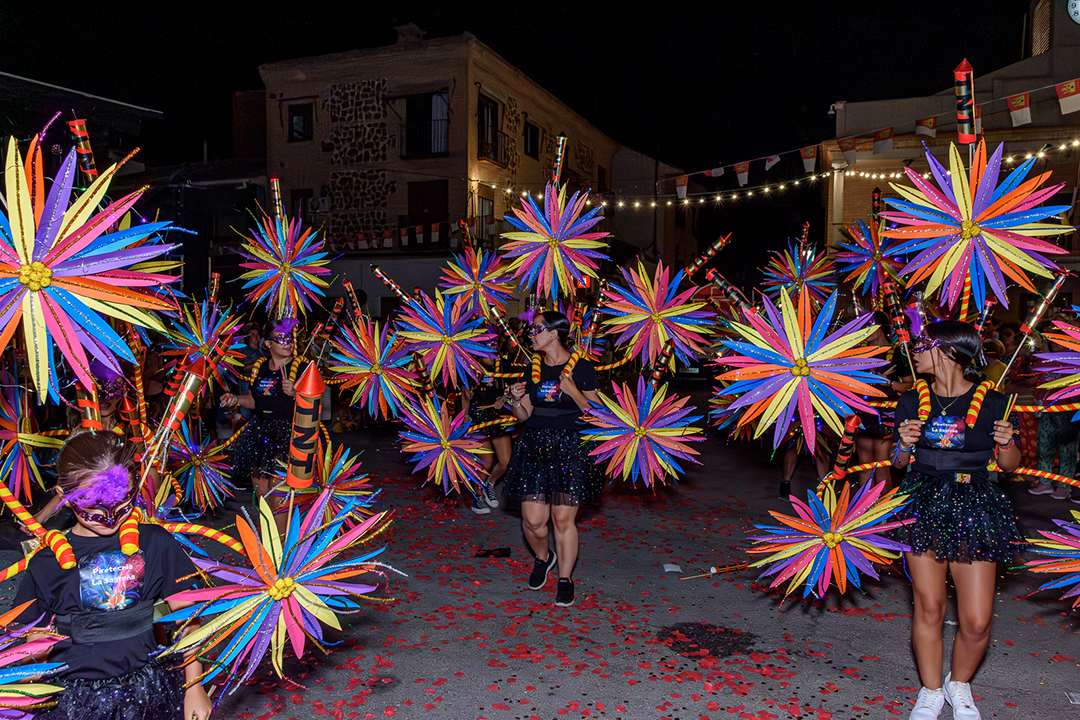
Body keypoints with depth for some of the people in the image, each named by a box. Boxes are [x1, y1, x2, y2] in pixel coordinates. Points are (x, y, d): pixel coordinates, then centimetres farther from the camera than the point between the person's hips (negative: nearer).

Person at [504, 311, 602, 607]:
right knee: (533, 519, -1)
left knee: (563, 518, -2)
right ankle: (542, 557, 31)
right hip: (535, 444, 4)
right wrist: (516, 399, -8)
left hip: (571, 446, -3)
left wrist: (573, 391, -17)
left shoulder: (582, 367, -3)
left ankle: (565, 578, 18)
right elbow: (524, 415, 12)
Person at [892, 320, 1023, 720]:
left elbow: (1010, 465, 8)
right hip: (923, 506, 2)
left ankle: (959, 685, 28)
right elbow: (899, 462, 11)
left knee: (977, 621, -1)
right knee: (929, 608, 4)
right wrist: (905, 444, -10)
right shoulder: (911, 402, 4)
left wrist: (1006, 443, -13)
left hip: (974, 509, -1)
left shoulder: (992, 403, -3)